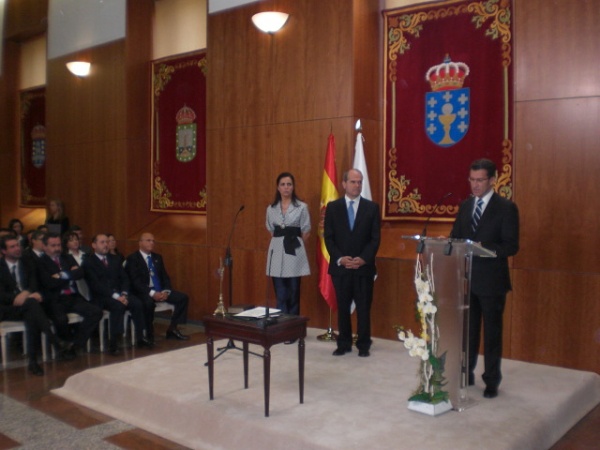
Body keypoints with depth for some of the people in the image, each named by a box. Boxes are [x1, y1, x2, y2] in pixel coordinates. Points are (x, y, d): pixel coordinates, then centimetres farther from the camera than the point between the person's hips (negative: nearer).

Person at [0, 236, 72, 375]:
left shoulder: (27, 264, 17)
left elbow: (34, 286, 6)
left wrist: (32, 294, -20)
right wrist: (15, 297, -28)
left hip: (27, 306, 3)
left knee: (32, 317, -35)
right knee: (32, 302, -36)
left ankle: (33, 361, -32)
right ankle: (55, 341, -41)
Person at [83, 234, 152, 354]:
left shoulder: (114, 259, 18)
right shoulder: (89, 262, 0)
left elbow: (124, 278, 11)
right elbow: (96, 285, -12)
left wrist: (124, 294, -9)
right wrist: (115, 296, -23)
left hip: (119, 294, 5)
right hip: (101, 297, -5)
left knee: (137, 303, -22)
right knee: (118, 306, -34)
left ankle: (140, 338, -14)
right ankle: (113, 342, -28)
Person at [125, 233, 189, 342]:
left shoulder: (157, 257, 17)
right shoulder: (132, 259, -4)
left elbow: (165, 277, 13)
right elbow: (135, 281, -15)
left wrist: (166, 291, -9)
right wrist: (152, 293, -26)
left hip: (160, 291, 7)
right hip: (143, 292, -6)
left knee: (183, 297, -11)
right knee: (149, 303, -39)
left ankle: (172, 329, -1)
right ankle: (148, 335, -18)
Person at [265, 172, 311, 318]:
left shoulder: (302, 207, -2)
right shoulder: (271, 208, 8)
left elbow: (306, 232, 2)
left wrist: (293, 243, 4)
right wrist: (281, 242, 8)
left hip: (294, 251, -2)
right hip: (277, 251, 3)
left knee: (293, 294, 3)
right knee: (280, 295, 3)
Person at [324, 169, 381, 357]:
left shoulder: (372, 207, 3)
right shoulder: (332, 207, 4)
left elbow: (375, 238, 0)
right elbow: (328, 237, 1)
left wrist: (363, 259, -14)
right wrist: (339, 258, -12)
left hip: (364, 266, 0)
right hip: (340, 266, 1)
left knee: (363, 308, 4)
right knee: (343, 307, 8)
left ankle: (363, 345, 15)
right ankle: (344, 343, 19)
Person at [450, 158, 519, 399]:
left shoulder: (506, 208, -7)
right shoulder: (465, 206, 10)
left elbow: (511, 246, -13)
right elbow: (455, 237, 11)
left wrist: (483, 249, -26)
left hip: (491, 280, -5)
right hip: (466, 278, 5)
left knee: (492, 332, 6)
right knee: (467, 330, 15)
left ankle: (492, 381, 17)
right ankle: (466, 374, 28)